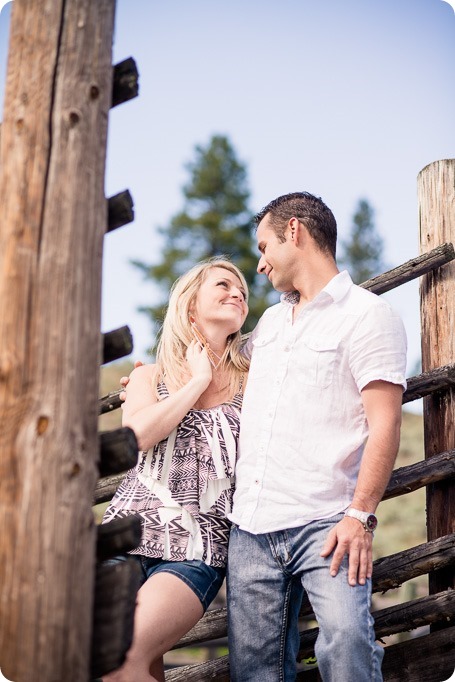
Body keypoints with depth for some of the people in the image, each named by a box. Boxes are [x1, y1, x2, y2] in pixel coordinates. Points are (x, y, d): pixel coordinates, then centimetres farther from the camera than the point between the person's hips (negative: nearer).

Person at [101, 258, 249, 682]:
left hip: (195, 552, -2)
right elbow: (136, 436, -6)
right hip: (127, 535, 2)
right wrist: (198, 380, -1)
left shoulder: (251, 383, 10)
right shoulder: (149, 377, 14)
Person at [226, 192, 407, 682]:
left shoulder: (367, 315, -1)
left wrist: (361, 515, -18)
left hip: (324, 524, -6)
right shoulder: (270, 321, 21)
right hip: (251, 527, 7)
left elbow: (384, 424, -10)